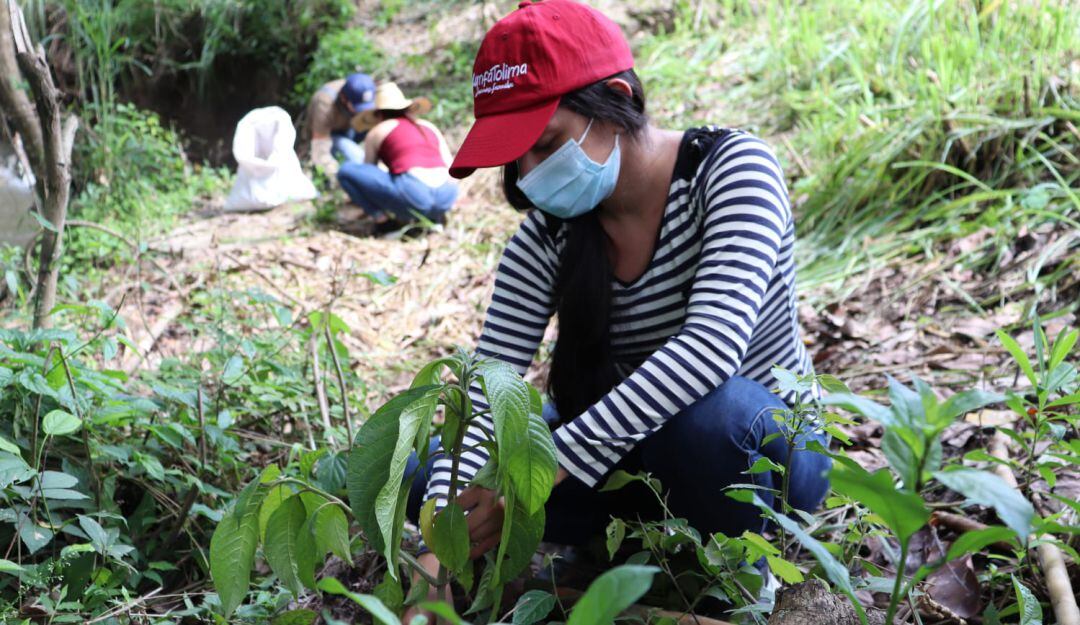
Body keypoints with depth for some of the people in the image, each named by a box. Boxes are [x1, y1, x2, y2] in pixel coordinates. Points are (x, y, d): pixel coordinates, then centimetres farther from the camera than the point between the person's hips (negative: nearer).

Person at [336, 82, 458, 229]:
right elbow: (450, 170, 25)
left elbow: (368, 173, 28)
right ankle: (433, 215, 16)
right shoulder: (430, 127, 27)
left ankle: (383, 219, 2)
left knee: (346, 170, 10)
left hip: (412, 195, -5)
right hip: (447, 198, 5)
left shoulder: (377, 132, 17)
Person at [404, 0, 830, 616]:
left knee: (697, 411, -40)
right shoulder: (546, 235, -10)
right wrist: (442, 548, -34)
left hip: (763, 446, -4)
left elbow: (711, 346, -37)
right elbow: (484, 390, -17)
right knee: (430, 477, -11)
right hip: (633, 450, 5)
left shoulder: (731, 167, -22)